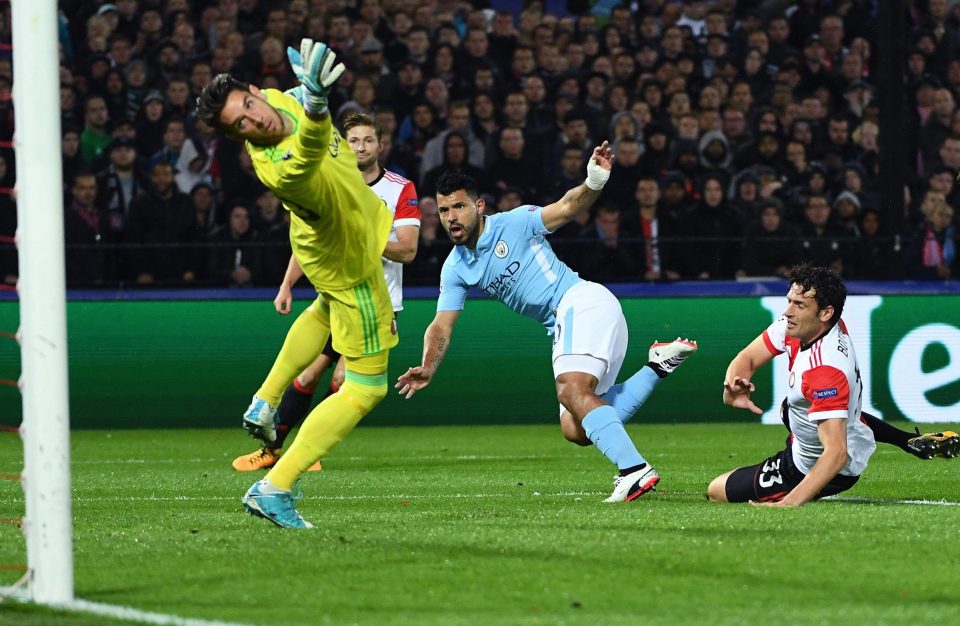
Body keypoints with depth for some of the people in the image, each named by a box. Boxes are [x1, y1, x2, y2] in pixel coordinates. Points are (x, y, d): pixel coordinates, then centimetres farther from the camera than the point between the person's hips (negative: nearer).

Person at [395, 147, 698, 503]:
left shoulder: (514, 223, -4)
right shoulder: (455, 268, 13)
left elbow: (568, 207, -13)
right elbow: (441, 326, 7)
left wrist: (594, 183, -35)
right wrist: (428, 368, -12)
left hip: (582, 300, -8)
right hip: (561, 326, 8)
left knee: (572, 391, -30)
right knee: (576, 429, 0)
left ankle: (635, 470, -39)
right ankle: (659, 366, 5)